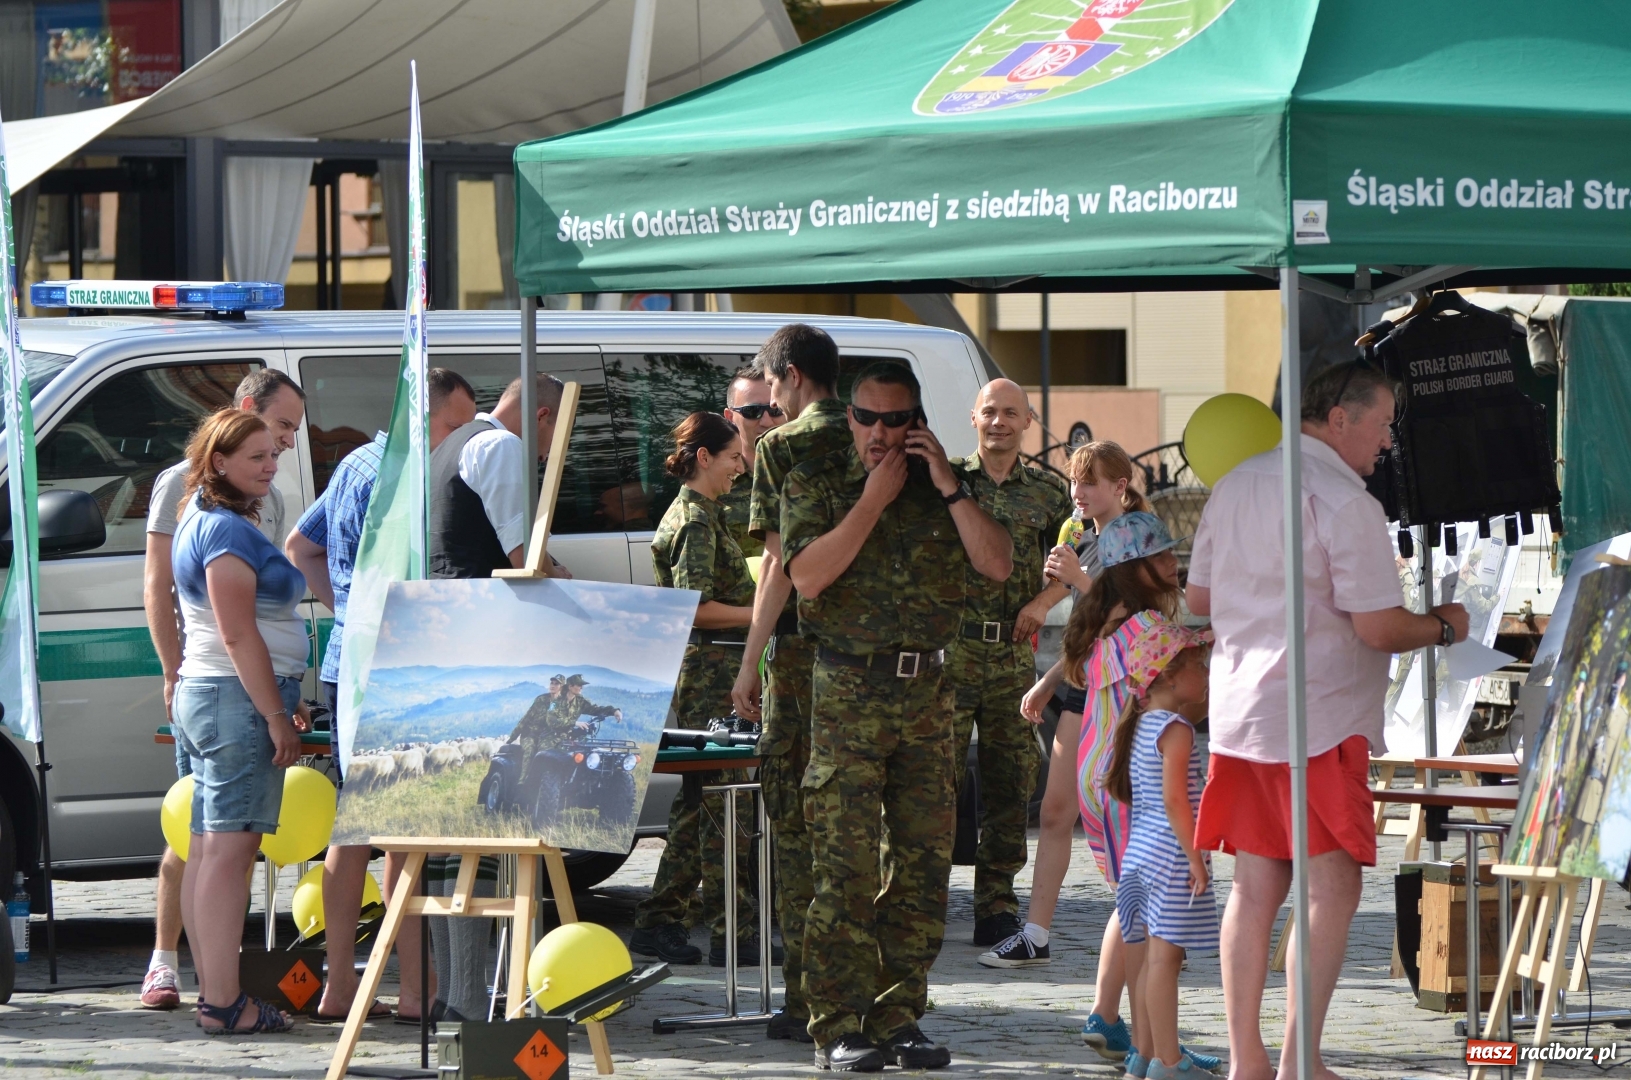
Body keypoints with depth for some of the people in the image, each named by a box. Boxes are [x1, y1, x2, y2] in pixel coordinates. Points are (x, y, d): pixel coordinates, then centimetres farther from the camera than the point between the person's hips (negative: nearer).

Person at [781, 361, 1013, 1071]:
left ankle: (898, 1019, 10)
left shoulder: (943, 490, 13)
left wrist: (949, 487, -7)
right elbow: (806, 574, -12)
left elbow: (998, 565, 0)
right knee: (846, 869, -8)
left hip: (927, 694, 4)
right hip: (846, 697, -4)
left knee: (923, 865, 3)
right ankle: (840, 1029, -6)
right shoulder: (815, 485, 4)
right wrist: (873, 500, -11)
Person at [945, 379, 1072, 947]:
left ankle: (997, 909, 11)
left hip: (1013, 653, 3)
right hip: (951, 648, -3)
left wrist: (1044, 601, 3)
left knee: (1011, 783, 5)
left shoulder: (1046, 493, 11)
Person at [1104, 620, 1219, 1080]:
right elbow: (1174, 799, -19)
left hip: (1140, 849, 9)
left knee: (1145, 955, 13)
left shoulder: (1142, 726, 13)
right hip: (1171, 853, -9)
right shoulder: (1176, 731, -14)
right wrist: (1196, 856, -17)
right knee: (1164, 956, -8)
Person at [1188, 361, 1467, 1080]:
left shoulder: (1236, 484, 11)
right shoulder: (1344, 501, -13)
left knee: (1255, 886, 10)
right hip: (1321, 718, -8)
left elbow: (1198, 598, 19)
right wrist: (1444, 626, 2)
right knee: (1331, 888, -3)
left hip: (1238, 715, 8)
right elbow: (1377, 627, -16)